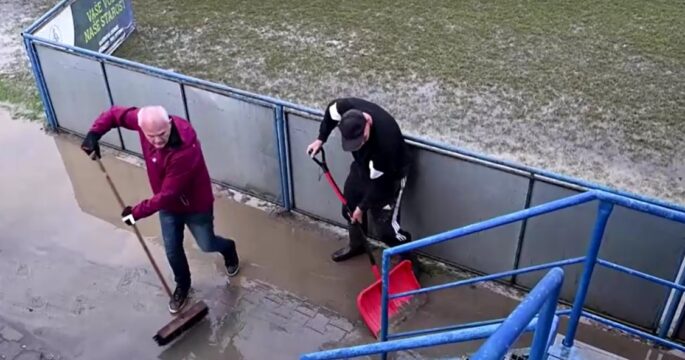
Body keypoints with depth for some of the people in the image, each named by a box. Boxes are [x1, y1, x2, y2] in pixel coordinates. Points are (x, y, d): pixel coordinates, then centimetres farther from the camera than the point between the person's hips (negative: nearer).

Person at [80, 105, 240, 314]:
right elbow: (115, 113, -5)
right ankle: (182, 285, 46)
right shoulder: (145, 121, -24)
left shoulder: (185, 151, -43)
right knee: (172, 250, 18)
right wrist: (94, 134, -20)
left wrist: (136, 212, -27)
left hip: (196, 204, -5)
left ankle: (228, 249, 55)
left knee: (207, 245, 19)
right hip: (169, 205, 5)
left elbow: (167, 194, -35)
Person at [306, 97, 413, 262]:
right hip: (362, 164, 6)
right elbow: (331, 110, -2)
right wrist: (321, 139, -2)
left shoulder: (385, 141, -43)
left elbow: (378, 182, -28)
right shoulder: (347, 107, -30)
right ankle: (356, 244, 44)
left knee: (385, 226, -8)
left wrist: (362, 207, -17)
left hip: (390, 174, -6)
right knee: (350, 206, 18)